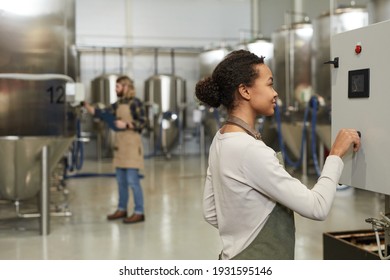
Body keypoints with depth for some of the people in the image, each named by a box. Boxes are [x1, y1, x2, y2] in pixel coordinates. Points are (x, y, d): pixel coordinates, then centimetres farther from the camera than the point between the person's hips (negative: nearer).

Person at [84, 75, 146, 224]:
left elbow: (142, 123, -12)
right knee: (121, 180, 13)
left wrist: (126, 124, -17)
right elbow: (100, 113, 11)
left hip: (132, 145, -8)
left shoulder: (135, 103, -7)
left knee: (132, 180, -8)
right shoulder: (118, 104, 14)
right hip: (120, 145, 8)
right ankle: (122, 209, 23)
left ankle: (139, 213, -3)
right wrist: (85, 104, 5)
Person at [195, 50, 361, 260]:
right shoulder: (249, 150, -25)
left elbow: (211, 213, 10)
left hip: (240, 258, 9)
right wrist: (336, 154, -12)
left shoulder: (222, 140, 3)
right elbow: (316, 207, -22)